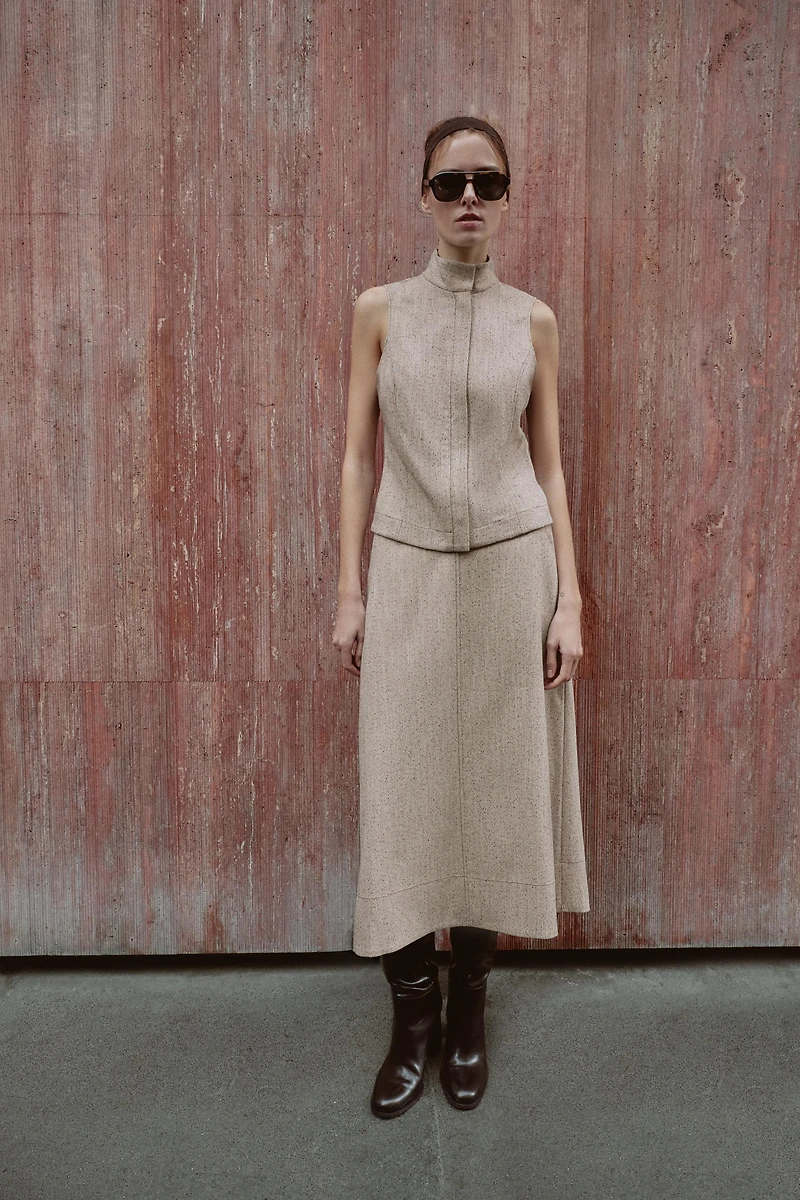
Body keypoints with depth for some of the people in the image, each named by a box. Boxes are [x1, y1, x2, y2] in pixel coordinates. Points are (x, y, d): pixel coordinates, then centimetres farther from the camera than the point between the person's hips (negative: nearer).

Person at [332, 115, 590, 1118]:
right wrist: (349, 591, -1)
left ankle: (468, 1008, 26)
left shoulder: (533, 321, 6)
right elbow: (357, 458, 4)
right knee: (402, 787, 2)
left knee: (496, 781, 6)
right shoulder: (379, 310, 5)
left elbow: (549, 467, 6)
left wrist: (569, 598, 0)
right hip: (408, 571, 0)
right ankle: (412, 1015, 21)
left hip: (513, 568, 1)